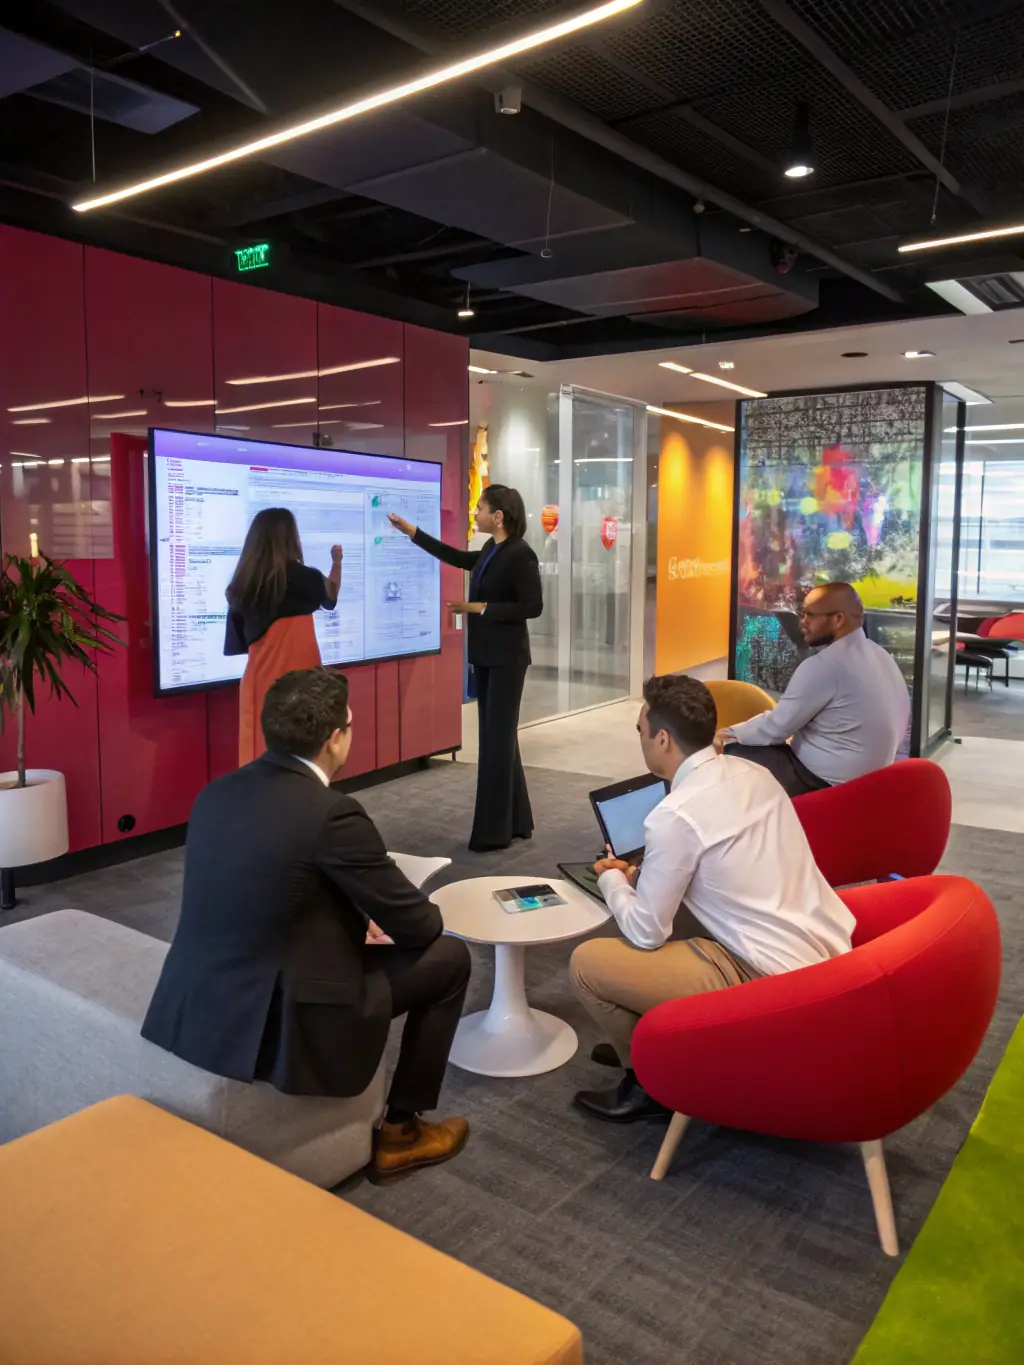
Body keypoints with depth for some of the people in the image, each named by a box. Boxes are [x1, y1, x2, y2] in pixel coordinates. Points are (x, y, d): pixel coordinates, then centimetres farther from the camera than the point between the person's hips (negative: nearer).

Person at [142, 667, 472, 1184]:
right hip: (274, 1025, -8)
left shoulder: (219, 791, 3)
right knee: (448, 957, 8)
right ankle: (400, 1130, 21)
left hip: (191, 1009, 8)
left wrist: (356, 920, 19)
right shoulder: (332, 813, -19)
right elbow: (417, 925, -9)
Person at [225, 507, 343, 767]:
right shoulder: (300, 576, -9)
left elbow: (236, 644, 10)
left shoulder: (244, 583, 4)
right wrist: (337, 562, 28)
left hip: (260, 681, 4)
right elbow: (330, 596, 13)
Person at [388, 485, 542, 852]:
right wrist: (411, 531, 27)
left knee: (497, 737, -5)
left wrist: (480, 608, -17)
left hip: (506, 657, -9)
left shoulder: (520, 555, -15)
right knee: (497, 736, 12)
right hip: (486, 656, 9)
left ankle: (495, 831, 3)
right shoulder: (490, 550, 9)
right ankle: (516, 821, 22)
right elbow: (458, 558, 25)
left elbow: (533, 606, -19)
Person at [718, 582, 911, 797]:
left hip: (827, 780, -9)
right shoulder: (880, 655, 6)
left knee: (733, 755, -3)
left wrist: (731, 733, 2)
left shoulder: (824, 665, -21)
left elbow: (777, 726, -15)